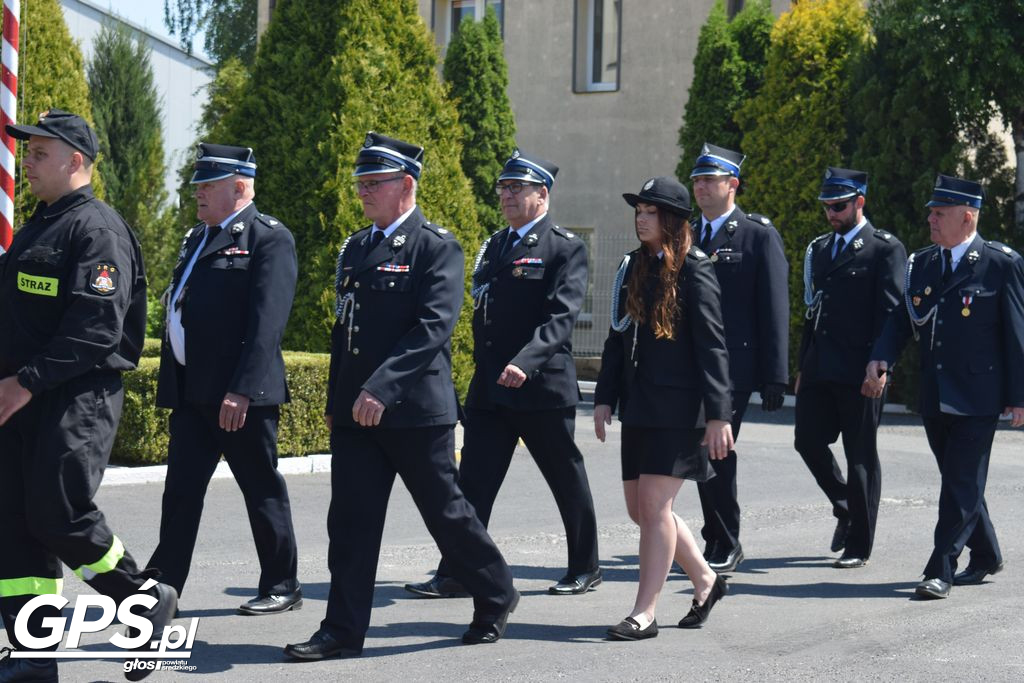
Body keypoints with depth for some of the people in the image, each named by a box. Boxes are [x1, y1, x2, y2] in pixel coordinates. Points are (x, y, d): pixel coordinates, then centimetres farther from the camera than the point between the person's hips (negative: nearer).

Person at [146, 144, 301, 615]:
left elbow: (266, 323, -18)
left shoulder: (269, 238, -9)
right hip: (191, 391, 8)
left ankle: (282, 586, 17)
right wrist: (172, 381, 16)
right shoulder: (198, 237, 18)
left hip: (240, 393, -8)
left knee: (262, 489, 4)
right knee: (181, 491, 6)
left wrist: (242, 390, -24)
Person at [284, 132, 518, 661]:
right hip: (355, 412, 6)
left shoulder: (436, 247, -9)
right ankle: (344, 629, 9)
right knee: (351, 520, 3)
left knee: (445, 512, 6)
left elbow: (434, 326, -19)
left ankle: (496, 597, 27)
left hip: (415, 408, -6)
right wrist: (336, 401, 17)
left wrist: (382, 388, -26)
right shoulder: (355, 248, 15)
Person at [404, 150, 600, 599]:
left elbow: (562, 315, -19)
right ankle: (455, 574, 2)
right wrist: (484, 371, 16)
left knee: (568, 481, 8)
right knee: (473, 482, 0)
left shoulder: (565, 248, -6)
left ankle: (585, 568, 23)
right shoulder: (493, 247, 16)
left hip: (543, 386, -6)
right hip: (489, 389, 6)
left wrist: (526, 361, -32)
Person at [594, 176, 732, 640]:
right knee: (640, 508, 10)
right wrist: (605, 397, 7)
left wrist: (718, 414, -15)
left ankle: (644, 613, -1)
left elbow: (712, 347, -11)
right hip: (639, 406, 8)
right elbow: (617, 338, 15)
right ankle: (705, 580, 29)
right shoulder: (632, 268, 13)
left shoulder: (693, 271, -8)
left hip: (678, 406, -8)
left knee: (655, 504, -9)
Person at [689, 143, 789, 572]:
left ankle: (726, 546, 4)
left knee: (716, 453, -9)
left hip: (733, 368, -6)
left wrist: (775, 377, -10)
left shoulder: (760, 235, -2)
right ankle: (718, 542, 19)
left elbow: (774, 310, -5)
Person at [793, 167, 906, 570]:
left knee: (860, 455, 1)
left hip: (860, 371, -6)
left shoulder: (885, 249, -4)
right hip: (820, 370, 6)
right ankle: (845, 507, 28)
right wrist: (803, 366, 16)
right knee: (808, 441, 3)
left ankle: (859, 546, 10)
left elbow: (890, 312, -10)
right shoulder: (819, 248, 16)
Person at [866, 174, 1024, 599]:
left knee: (962, 484, -5)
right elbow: (901, 319, 8)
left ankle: (941, 570, -2)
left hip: (977, 399, -6)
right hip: (934, 397, 6)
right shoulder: (920, 264, 10)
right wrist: (881, 359, -11)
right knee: (957, 481, 15)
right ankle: (985, 556, 32)